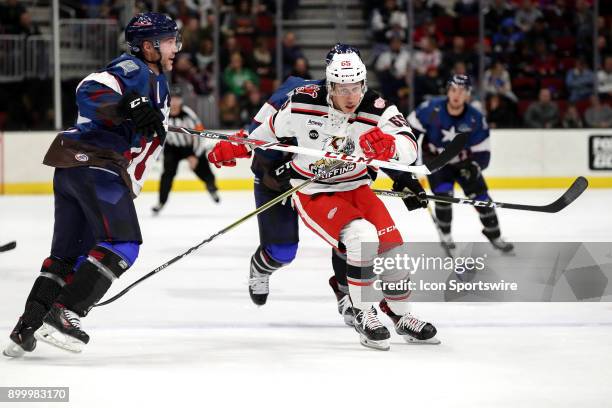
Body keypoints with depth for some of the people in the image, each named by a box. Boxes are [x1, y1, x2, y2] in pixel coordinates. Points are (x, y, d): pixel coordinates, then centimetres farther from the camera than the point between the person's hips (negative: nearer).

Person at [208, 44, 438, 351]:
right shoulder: (303, 103, -19)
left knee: (391, 246, -7)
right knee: (362, 237, -27)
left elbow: (409, 147, -33)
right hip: (312, 193, -3)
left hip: (355, 187, 3)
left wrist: (389, 145, -55)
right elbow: (271, 129, 2)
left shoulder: (375, 109, -19)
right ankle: (361, 314, -12)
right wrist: (236, 148, 3)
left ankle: (400, 315, 18)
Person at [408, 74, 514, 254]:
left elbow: (482, 151, -12)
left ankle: (494, 235, 15)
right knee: (443, 194, -20)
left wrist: (475, 166, -30)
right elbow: (411, 126, -11)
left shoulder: (476, 119, -19)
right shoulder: (431, 109, -23)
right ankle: (445, 234, 4)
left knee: (480, 196, -3)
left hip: (463, 162, 2)